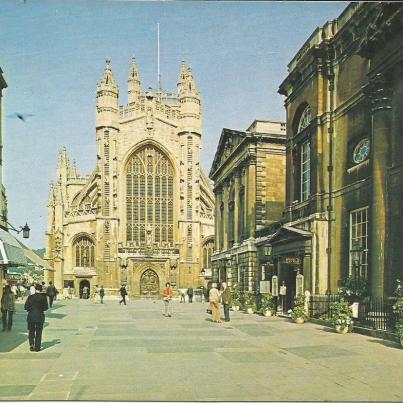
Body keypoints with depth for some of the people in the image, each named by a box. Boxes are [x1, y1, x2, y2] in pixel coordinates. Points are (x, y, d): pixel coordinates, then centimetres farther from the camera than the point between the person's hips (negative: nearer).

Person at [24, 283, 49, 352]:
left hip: (31, 316, 1)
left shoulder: (30, 297, -4)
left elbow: (26, 307, -5)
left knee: (31, 331, 14)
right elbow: (46, 307, -5)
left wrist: (31, 309, 13)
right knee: (38, 333, 8)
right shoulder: (43, 297, -6)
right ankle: (37, 347, 7)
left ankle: (31, 344, -5)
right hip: (40, 317, 0)